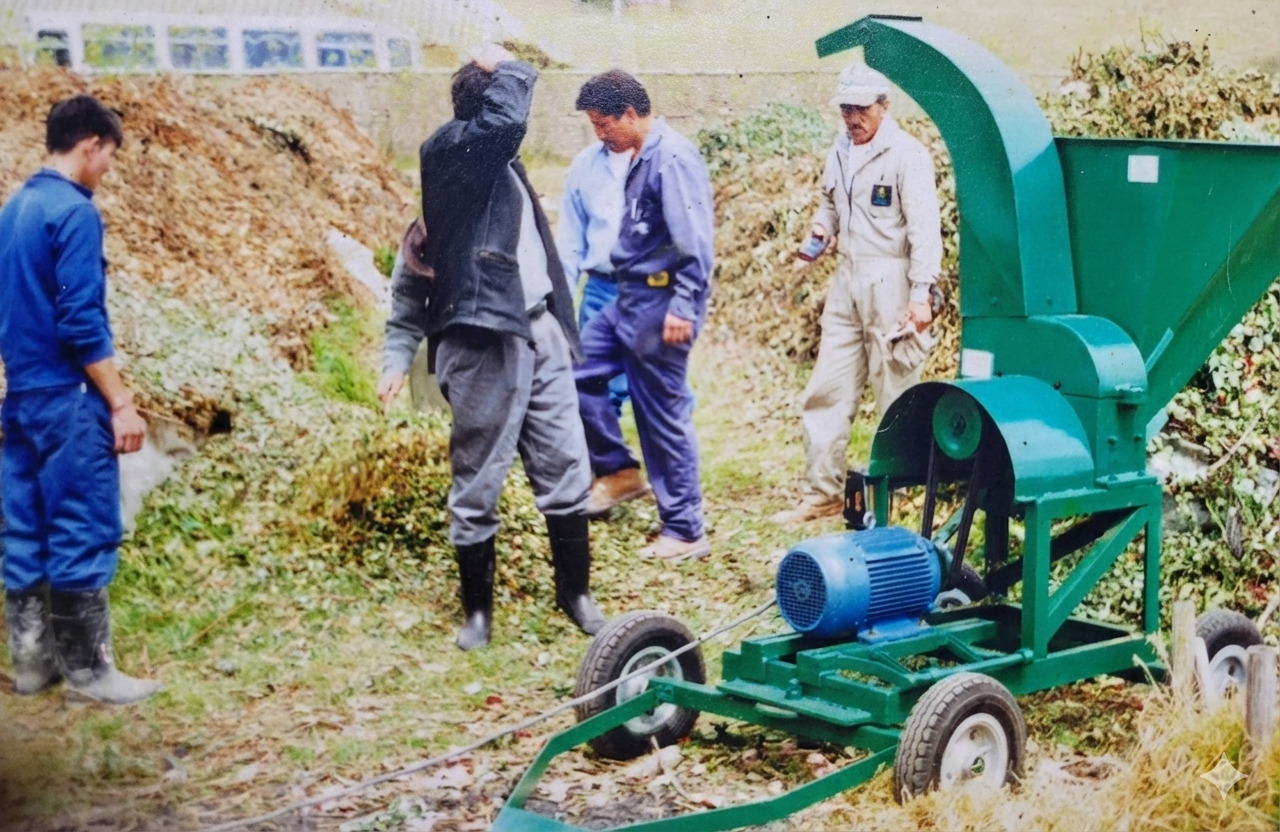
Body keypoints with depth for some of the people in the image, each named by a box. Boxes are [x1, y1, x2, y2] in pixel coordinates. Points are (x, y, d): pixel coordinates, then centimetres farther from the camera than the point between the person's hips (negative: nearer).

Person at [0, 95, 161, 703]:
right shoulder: (74, 213, -14)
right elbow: (81, 321, -19)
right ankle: (87, 669, 2)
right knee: (82, 533, -3)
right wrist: (121, 403, -15)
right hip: (67, 399, -9)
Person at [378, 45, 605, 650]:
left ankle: (574, 591, 25)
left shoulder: (501, 163, 18)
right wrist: (509, 70, -10)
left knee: (565, 468, 10)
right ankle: (478, 610, 17)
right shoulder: (450, 152, -8)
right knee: (477, 483, 3)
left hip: (539, 333, 8)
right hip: (483, 343, -8)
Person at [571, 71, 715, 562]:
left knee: (664, 417, -2)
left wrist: (683, 308, -25)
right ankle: (617, 468, 23)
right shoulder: (641, 157, 12)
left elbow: (694, 241, -23)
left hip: (660, 303, -10)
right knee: (578, 370, 12)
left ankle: (685, 532, 8)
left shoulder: (672, 158, -17)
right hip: (630, 299, 10)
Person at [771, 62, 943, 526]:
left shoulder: (906, 155, -10)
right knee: (826, 392, 8)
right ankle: (823, 492, 16)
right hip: (846, 281, 8)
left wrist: (921, 293, -22)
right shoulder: (840, 151, 13)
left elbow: (924, 228, -15)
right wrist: (822, 226, 6)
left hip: (889, 284, -8)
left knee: (895, 398, 0)